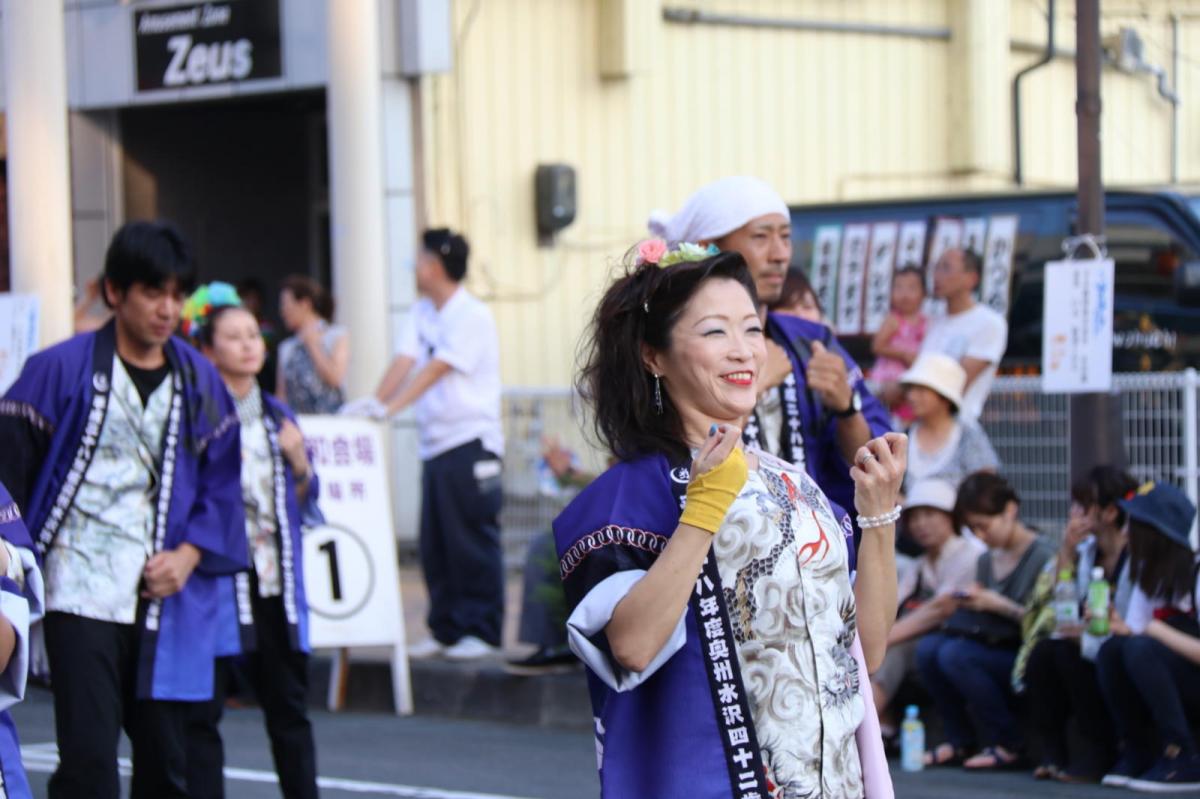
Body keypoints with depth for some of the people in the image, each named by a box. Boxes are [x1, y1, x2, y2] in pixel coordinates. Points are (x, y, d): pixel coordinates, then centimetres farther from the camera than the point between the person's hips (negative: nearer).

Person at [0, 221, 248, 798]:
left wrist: (189, 555, -3)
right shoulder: (61, 369, -3)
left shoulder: (198, 381, 8)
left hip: (164, 597, 4)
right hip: (80, 593, -4)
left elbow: (222, 484, 12)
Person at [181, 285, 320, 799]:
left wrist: (299, 462, 0)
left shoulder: (277, 415, 14)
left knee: (289, 707, 12)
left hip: (275, 581, 6)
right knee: (201, 713, -3)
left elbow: (305, 504, 17)